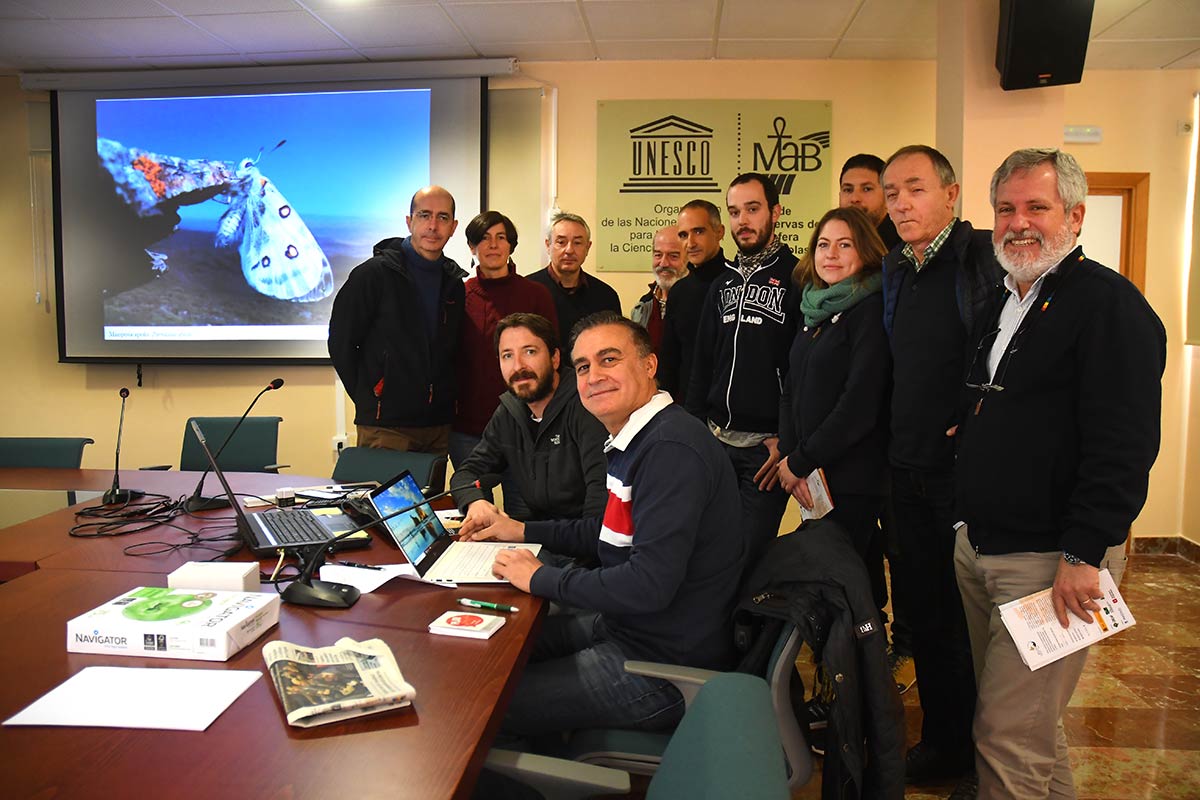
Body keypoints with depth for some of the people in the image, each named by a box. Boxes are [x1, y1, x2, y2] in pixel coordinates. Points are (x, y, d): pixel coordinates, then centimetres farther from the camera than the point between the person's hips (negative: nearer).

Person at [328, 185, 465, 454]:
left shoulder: (454, 283, 11)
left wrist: (445, 401, 10)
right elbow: (340, 342, -3)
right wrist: (370, 399, -2)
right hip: (385, 426, -5)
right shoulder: (374, 274, -5)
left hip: (439, 427, 5)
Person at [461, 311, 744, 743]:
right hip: (625, 626, 10)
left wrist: (542, 578, -18)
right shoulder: (635, 440, 8)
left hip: (662, 665, -10)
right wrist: (526, 531, 17)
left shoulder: (671, 449, -26)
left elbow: (649, 585, -30)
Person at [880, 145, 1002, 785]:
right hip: (909, 470, 7)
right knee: (925, 612, 15)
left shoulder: (988, 258, -10)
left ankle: (986, 753, 25)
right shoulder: (894, 271, 13)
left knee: (973, 619, 6)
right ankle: (942, 742, 31)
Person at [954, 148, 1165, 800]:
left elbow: (1123, 445, -20)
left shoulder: (1110, 304, -13)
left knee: (1010, 736, -2)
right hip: (978, 547, 8)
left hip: (1052, 560, -8)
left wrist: (1082, 556, -23)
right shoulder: (1005, 302, 14)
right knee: (1028, 718, 21)